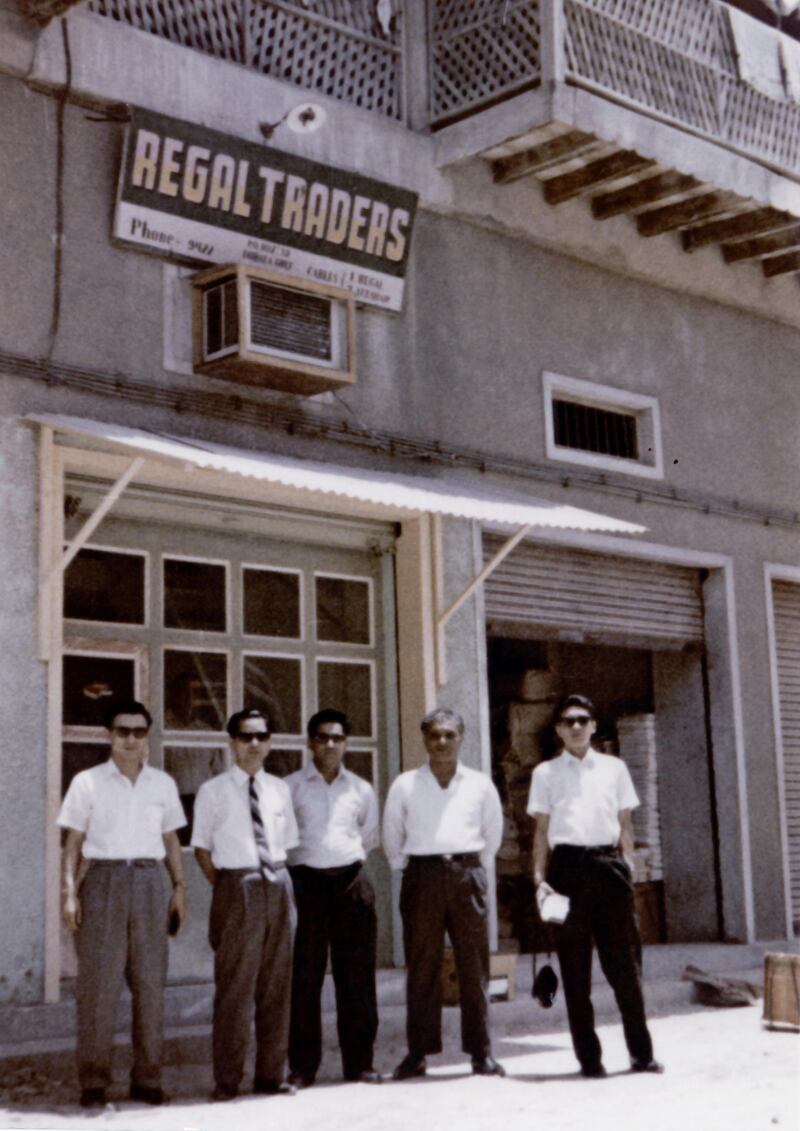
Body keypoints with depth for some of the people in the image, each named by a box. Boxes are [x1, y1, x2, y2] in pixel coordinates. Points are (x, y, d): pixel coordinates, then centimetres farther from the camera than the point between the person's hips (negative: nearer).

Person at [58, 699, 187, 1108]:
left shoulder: (163, 784, 11)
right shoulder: (88, 782, 2)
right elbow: (73, 843, 1)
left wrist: (179, 888, 6)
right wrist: (70, 893, -7)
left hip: (148, 881, 3)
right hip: (102, 878, -3)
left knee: (150, 982, 4)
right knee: (98, 982, -3)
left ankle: (146, 1078, 12)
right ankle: (94, 1081, 4)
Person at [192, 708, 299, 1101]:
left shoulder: (280, 789, 13)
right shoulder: (213, 790, 2)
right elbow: (202, 847, 3)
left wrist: (281, 880, 6)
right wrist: (225, 888, -3)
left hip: (279, 887, 4)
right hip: (236, 886, -4)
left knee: (277, 985, 7)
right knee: (235, 986, -4)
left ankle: (271, 1076, 16)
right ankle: (227, 1080, 4)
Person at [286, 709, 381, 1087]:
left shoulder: (361, 790, 11)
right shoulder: (290, 786, 2)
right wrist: (300, 858, 8)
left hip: (352, 882, 2)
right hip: (306, 882, -2)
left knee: (356, 977, 4)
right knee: (304, 978, -2)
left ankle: (359, 1062, 13)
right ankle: (302, 1067, 5)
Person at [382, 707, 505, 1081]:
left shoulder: (480, 784, 8)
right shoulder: (405, 785, 6)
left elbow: (493, 832, 20)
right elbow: (391, 835, 16)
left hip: (467, 875, 1)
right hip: (422, 875, -1)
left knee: (474, 965, 0)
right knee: (421, 966, 1)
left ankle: (481, 1053, 5)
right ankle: (418, 1052, 6)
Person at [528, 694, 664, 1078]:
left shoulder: (613, 768, 12)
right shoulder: (546, 773, 9)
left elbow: (625, 823, 13)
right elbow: (541, 830, 8)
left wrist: (627, 867, 3)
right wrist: (540, 878, 0)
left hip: (608, 863, 1)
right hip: (568, 865, -1)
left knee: (624, 961, 2)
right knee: (574, 966, 3)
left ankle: (641, 1052, 10)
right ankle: (588, 1057, 11)